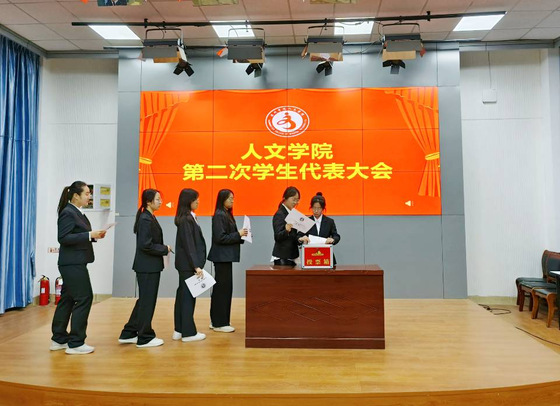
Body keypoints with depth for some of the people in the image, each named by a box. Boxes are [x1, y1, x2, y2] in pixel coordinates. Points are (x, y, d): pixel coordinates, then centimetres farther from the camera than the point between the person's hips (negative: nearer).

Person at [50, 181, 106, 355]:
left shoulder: (77, 212, 14)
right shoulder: (68, 213, -14)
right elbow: (63, 238, -21)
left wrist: (94, 236, 4)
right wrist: (90, 235, -23)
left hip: (75, 263, 10)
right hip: (72, 263, -10)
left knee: (67, 299, 14)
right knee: (84, 298, -7)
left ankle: (59, 339, 25)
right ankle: (75, 343, 1)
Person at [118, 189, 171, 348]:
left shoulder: (150, 218, 12)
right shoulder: (145, 219, -17)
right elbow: (145, 245, -22)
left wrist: (163, 248, 5)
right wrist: (164, 249, -12)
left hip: (149, 266, 10)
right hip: (147, 266, -10)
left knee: (144, 300, 17)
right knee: (147, 301, 2)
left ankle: (128, 334, 27)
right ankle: (145, 338, 16)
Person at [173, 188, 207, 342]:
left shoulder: (188, 218, 12)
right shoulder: (186, 220, -15)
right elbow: (188, 244, -19)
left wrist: (197, 264, 15)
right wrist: (196, 266, -19)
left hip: (186, 264, 9)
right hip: (188, 264, -9)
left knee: (183, 294, 13)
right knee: (188, 296, -1)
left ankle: (179, 330, 22)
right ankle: (188, 332, 8)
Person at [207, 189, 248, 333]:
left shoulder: (227, 214, 14)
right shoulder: (219, 215, -14)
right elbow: (220, 238, -20)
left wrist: (242, 236, 4)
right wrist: (238, 234, -16)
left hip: (226, 256, 10)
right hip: (222, 256, -10)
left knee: (221, 287, 14)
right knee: (223, 288, -3)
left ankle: (216, 321, 24)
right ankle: (219, 323, 7)